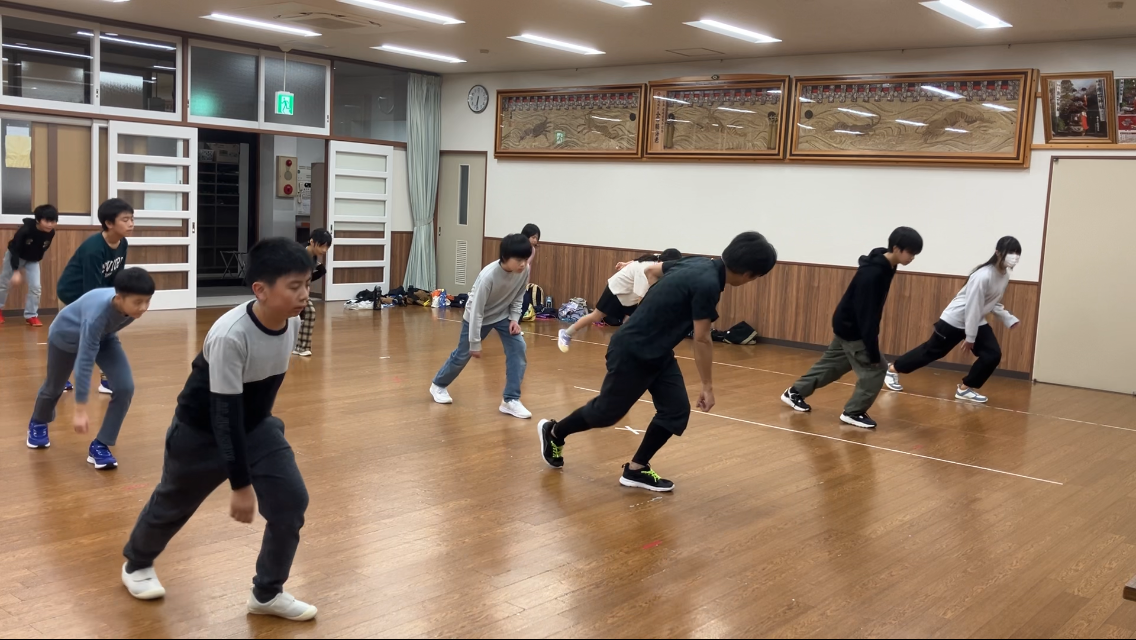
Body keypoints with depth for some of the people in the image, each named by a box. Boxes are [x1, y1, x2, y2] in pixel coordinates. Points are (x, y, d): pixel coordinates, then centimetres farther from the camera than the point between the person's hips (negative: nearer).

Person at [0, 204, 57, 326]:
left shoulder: (51, 233, -25)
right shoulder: (25, 230, -38)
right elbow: (14, 250, -30)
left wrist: (36, 259, 10)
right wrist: (15, 271, -34)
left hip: (32, 260, 3)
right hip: (15, 256, -3)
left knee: (35, 287, -7)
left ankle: (31, 315, 7)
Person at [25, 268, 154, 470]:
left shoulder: (132, 304, -32)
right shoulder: (97, 314, -47)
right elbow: (85, 362, -44)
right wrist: (80, 410, -42)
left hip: (104, 337, 4)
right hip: (67, 336, -4)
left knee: (125, 387, -16)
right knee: (54, 387, 21)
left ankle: (100, 445, -1)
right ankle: (38, 424, 55)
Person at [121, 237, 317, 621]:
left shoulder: (293, 322, -15)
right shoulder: (230, 336, -36)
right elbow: (225, 412, -31)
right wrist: (240, 484, -28)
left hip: (256, 425, 6)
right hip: (202, 431, -5)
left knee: (291, 501, -5)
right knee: (173, 504, 16)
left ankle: (268, 594, 14)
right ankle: (136, 564, 48)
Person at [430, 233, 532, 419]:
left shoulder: (524, 271, -23)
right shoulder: (488, 276, -38)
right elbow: (476, 311, -30)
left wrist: (514, 318, -14)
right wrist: (475, 343, -25)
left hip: (503, 315, 4)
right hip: (477, 317, -4)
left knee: (518, 347, -15)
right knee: (463, 355, 9)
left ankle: (511, 400, -8)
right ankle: (438, 385, 38)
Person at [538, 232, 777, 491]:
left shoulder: (700, 265, 0)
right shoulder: (707, 284, -27)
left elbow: (654, 268, 16)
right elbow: (701, 340, -23)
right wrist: (708, 386, -15)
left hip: (657, 353, 9)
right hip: (633, 353, -9)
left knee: (676, 411, 4)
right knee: (606, 411, 9)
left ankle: (636, 469, 15)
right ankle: (553, 432, 33)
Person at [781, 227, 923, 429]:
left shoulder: (885, 266, -2)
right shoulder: (872, 273, -31)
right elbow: (866, 315, -30)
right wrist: (873, 353, -28)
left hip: (849, 326, 9)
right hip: (851, 328, -9)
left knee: (831, 364, 20)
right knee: (875, 369, -7)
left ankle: (795, 393, 33)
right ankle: (854, 412, 6)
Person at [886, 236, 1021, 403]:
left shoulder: (1005, 276, -2)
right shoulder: (983, 276, -29)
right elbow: (972, 307, -25)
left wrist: (1010, 319, 2)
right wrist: (970, 337, -20)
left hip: (976, 321, 8)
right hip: (955, 319, -8)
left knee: (993, 354, -4)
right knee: (931, 351, 3)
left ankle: (965, 388, 10)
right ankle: (893, 369, 20)